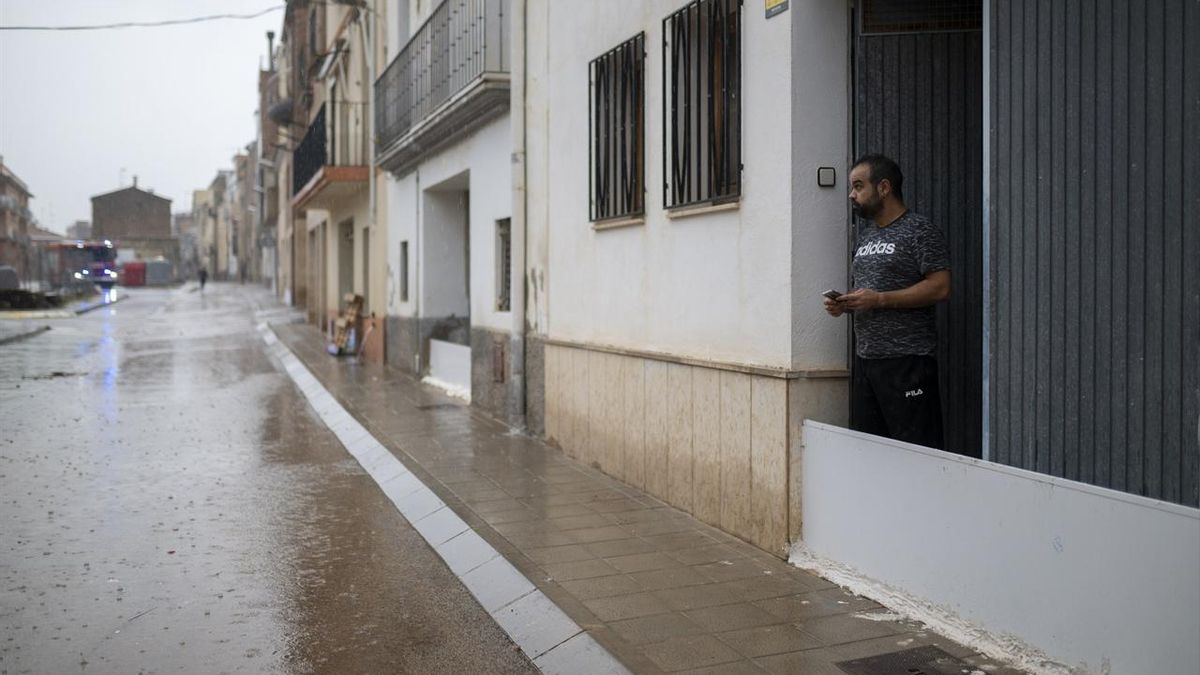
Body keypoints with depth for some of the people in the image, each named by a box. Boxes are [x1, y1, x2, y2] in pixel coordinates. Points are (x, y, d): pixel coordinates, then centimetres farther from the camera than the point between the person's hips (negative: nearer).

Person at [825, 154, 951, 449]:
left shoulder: (919, 231, -6)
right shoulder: (865, 236, 19)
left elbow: (940, 287, -14)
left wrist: (879, 299, -18)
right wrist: (844, 304, 4)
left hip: (906, 360, -8)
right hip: (866, 358, 8)